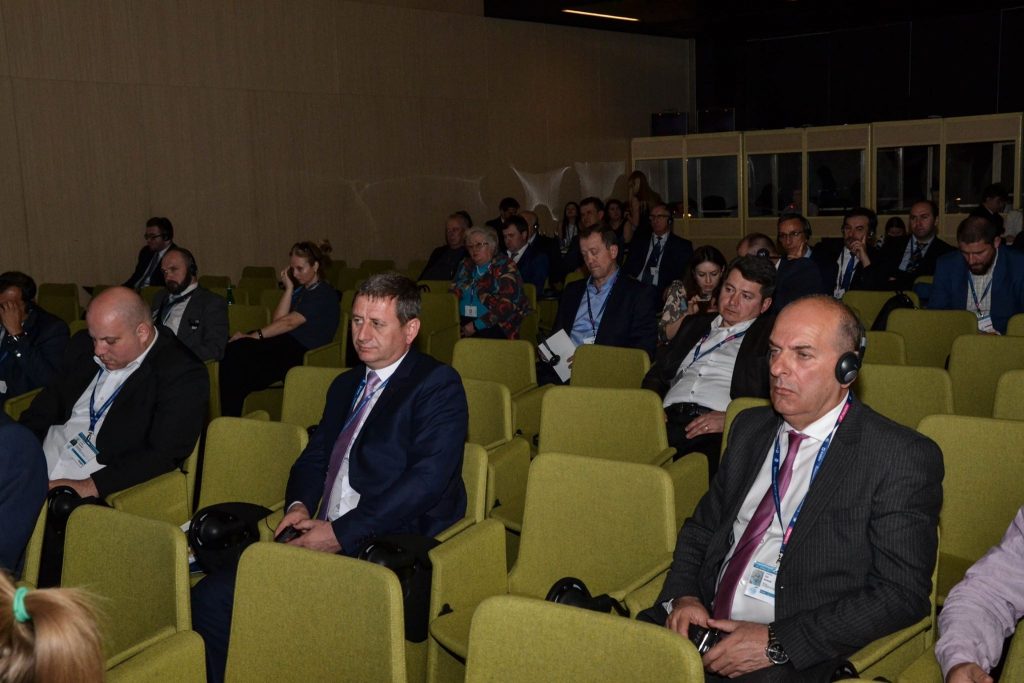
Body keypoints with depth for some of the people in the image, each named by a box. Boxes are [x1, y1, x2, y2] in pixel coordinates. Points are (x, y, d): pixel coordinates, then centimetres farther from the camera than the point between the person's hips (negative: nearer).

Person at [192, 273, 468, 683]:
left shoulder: (438, 385, -3)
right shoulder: (346, 385, 22)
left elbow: (428, 479, -15)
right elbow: (314, 457, 26)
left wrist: (342, 533, -18)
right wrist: (299, 504, 2)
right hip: (323, 538, 8)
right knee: (208, 599, -11)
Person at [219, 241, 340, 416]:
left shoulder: (325, 294, -2)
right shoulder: (300, 290, 24)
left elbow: (289, 322, -12)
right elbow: (277, 320, 10)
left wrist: (252, 336, -15)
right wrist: (289, 288, 8)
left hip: (302, 351, -7)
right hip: (284, 343, 7)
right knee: (231, 350, -20)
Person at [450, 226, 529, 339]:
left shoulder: (505, 268, -4)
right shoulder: (466, 265, 17)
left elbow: (506, 306, -14)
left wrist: (476, 326, -18)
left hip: (493, 326, -5)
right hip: (463, 322, 5)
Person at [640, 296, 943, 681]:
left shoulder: (904, 459, -6)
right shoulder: (750, 428, 14)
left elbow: (901, 594, -10)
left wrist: (778, 643, -16)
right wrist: (682, 595, -1)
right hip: (703, 626, 5)